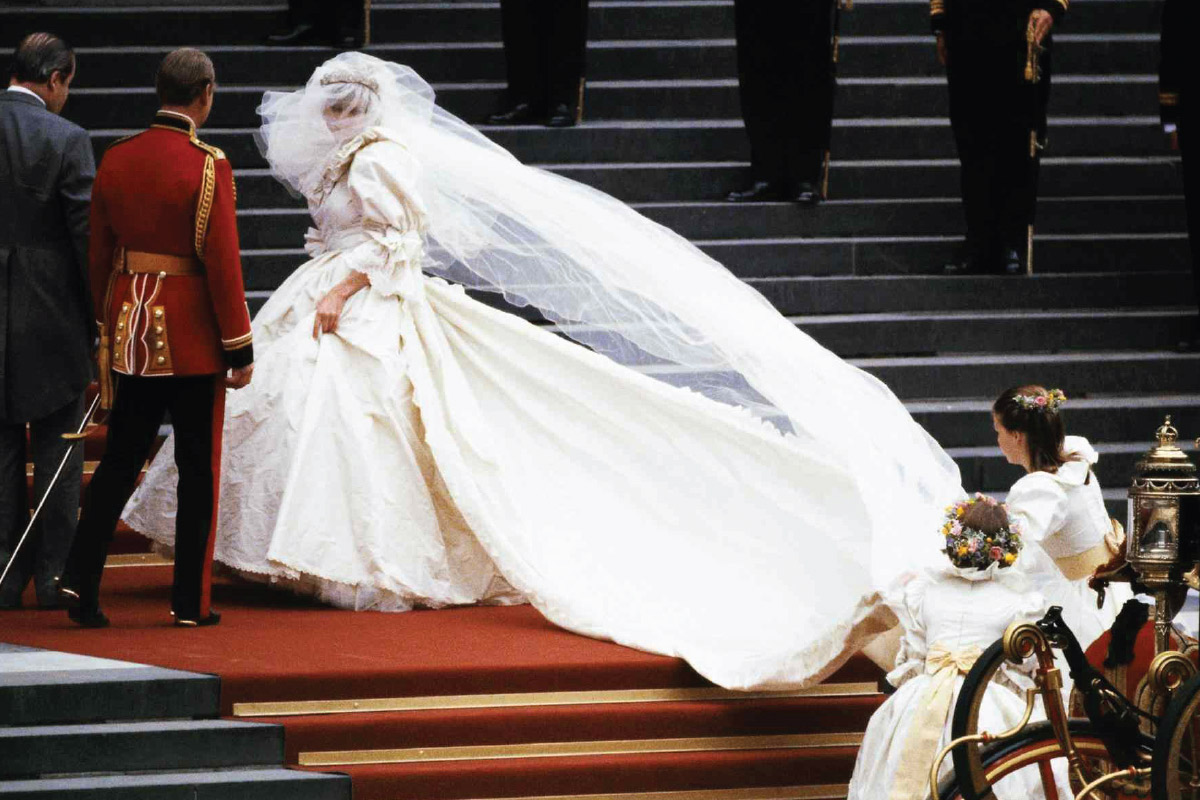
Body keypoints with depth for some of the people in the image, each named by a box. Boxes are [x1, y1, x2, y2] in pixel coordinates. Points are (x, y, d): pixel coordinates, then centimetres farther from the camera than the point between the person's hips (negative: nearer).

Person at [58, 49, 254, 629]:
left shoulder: (116, 161, 3)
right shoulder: (208, 166, -14)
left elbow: (99, 255, 9)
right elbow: (222, 261, -15)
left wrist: (107, 331, 20)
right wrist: (240, 347, -9)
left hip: (132, 326, 5)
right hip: (193, 336, -5)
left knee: (120, 460, 13)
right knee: (198, 468, 5)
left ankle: (81, 580, 4)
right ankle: (191, 602, 9)